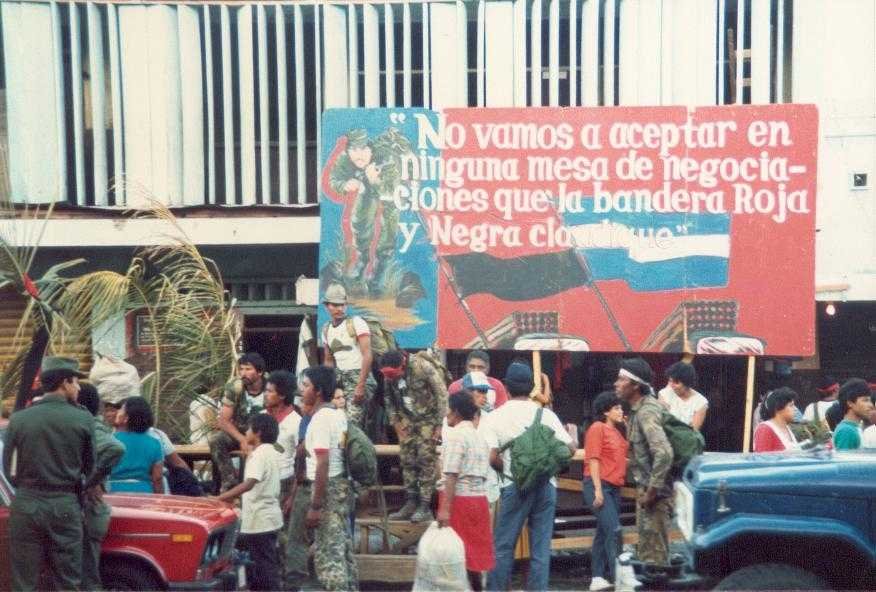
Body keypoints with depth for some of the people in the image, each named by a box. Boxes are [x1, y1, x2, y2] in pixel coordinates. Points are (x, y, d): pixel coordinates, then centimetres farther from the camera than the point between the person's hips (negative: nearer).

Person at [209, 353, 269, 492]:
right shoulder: (234, 388, -13)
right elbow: (223, 420, -14)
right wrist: (242, 439, -30)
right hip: (238, 432, 2)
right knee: (215, 439, -27)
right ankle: (230, 482, -19)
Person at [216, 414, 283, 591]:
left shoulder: (260, 453, -17)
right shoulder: (270, 452, 14)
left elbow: (249, 483, -30)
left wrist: (220, 498, -34)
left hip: (260, 520, -10)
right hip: (266, 518, 10)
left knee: (263, 567, -5)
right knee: (266, 565, 15)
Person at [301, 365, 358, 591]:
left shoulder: (320, 419, -17)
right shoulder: (339, 414, 11)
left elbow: (323, 464, -22)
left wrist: (315, 506, -21)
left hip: (329, 488, -9)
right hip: (342, 485, 9)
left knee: (328, 554, -5)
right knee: (343, 550, 15)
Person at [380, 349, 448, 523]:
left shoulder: (423, 367, -24)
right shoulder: (388, 375, -7)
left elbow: (442, 394, -19)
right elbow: (389, 399, 9)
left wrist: (440, 424, -17)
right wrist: (395, 422, 3)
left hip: (429, 419, -6)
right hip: (408, 420, 6)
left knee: (426, 459, -9)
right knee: (407, 460, 3)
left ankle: (425, 506, -5)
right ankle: (410, 504, 10)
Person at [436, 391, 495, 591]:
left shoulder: (455, 435, -10)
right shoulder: (479, 436, 15)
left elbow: (451, 475, -18)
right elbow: (483, 473, 12)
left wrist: (445, 509, -21)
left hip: (459, 498, -8)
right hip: (479, 498, 8)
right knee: (474, 550, 14)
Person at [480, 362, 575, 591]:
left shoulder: (495, 416, -2)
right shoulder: (546, 414, 5)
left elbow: (492, 457, -10)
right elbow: (570, 448, 4)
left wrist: (507, 469, 8)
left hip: (515, 486, -2)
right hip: (546, 485, 2)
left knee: (503, 545, 7)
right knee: (541, 547, 7)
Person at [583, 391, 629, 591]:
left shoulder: (616, 431, 17)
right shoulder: (597, 428, -7)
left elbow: (618, 458, 16)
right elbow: (593, 459, -13)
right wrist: (598, 489, -19)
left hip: (614, 487, 9)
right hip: (599, 486, -9)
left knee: (603, 533, 9)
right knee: (613, 530, -15)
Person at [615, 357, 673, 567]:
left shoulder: (646, 412, -20)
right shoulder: (639, 408, 10)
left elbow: (664, 454, -31)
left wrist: (651, 492, -25)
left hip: (655, 492, -10)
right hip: (646, 489, 10)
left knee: (654, 553, -2)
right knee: (647, 549, 19)